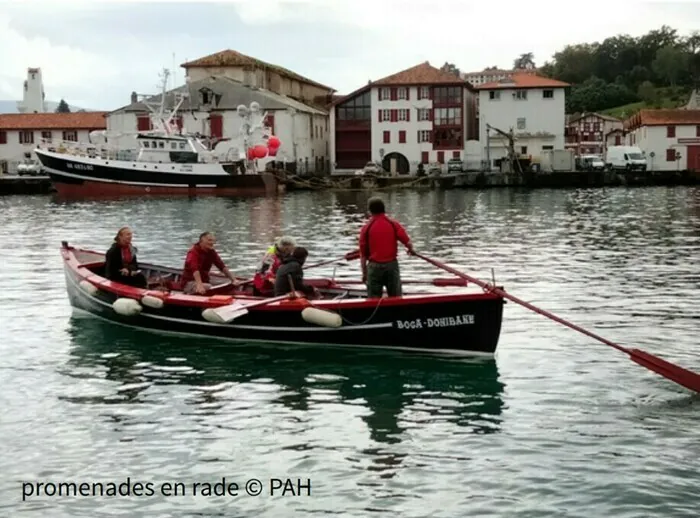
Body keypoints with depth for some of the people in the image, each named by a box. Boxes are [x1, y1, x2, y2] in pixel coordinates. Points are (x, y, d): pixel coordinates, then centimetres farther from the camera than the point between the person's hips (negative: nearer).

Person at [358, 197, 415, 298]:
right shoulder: (394, 224, -3)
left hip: (374, 267, -1)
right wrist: (411, 250, 16)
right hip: (392, 264, 1)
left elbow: (363, 254, -1)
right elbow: (408, 243, -8)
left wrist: (364, 273, 8)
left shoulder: (366, 228, -3)